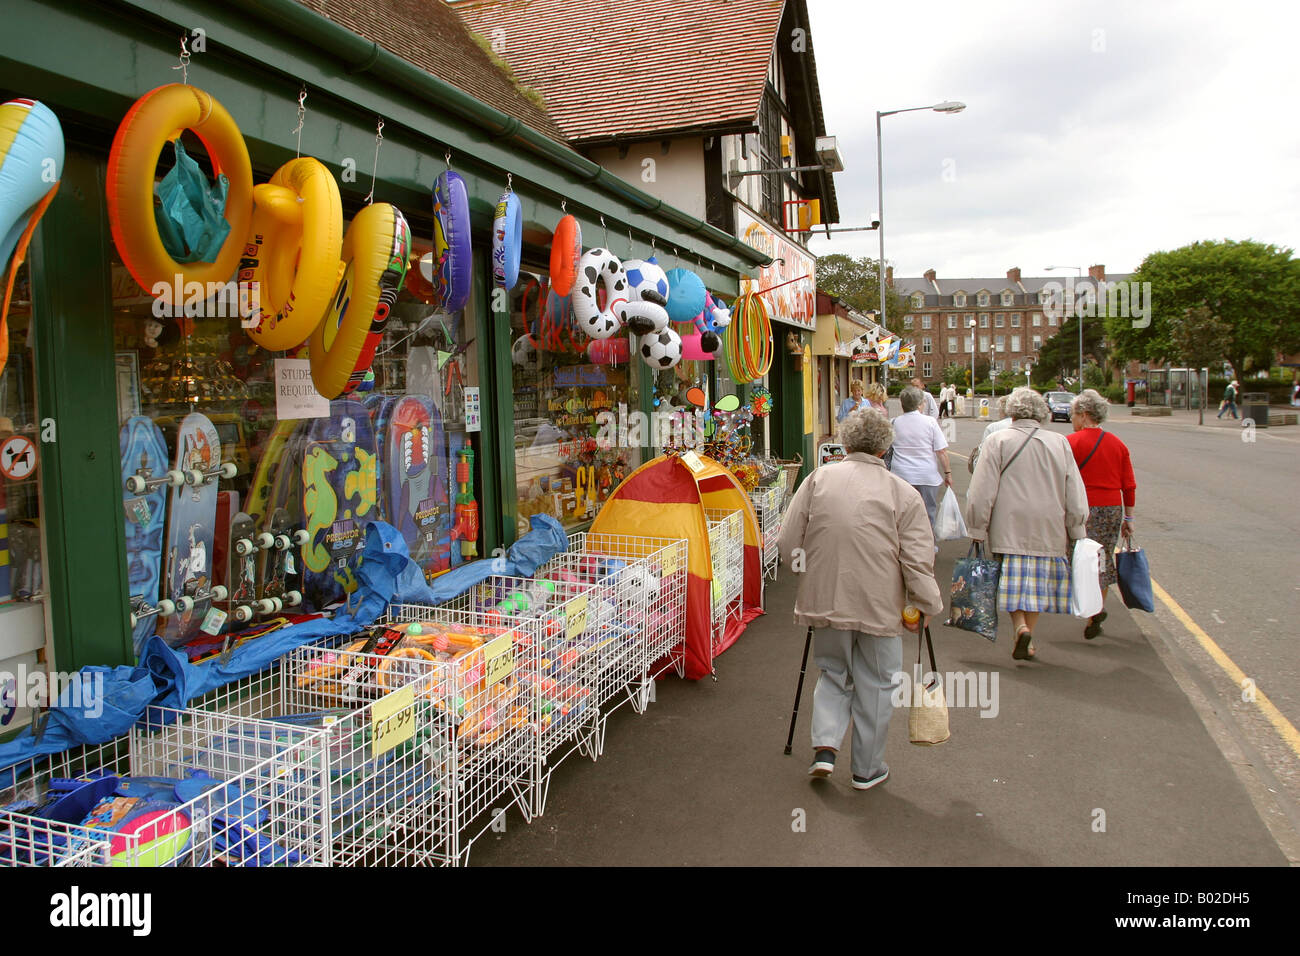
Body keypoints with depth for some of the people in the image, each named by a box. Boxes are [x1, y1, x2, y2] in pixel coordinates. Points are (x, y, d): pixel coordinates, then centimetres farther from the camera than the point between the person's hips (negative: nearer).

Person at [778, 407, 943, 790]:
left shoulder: (819, 479, 0)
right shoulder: (903, 493, -5)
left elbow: (787, 543, 1)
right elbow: (918, 560, -8)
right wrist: (925, 606, 4)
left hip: (825, 601, 2)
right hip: (879, 606, -2)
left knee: (833, 673, 22)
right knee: (875, 685, 14)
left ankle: (825, 746, 7)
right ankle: (867, 768, 25)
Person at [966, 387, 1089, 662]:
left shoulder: (998, 440, -5)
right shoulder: (1060, 443, 2)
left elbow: (982, 491, -8)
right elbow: (1075, 495, 4)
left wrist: (977, 529, -1)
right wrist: (1077, 533, 11)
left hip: (1009, 527, -2)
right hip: (1049, 531, 2)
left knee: (1013, 582, 6)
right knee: (1038, 582, 12)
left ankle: (1021, 626, -16)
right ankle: (1028, 641, 15)